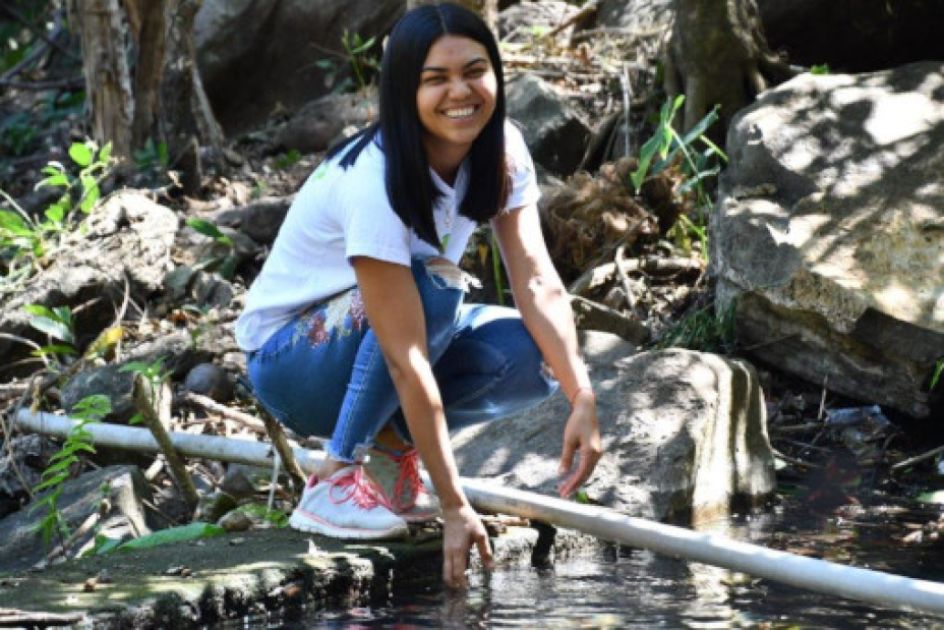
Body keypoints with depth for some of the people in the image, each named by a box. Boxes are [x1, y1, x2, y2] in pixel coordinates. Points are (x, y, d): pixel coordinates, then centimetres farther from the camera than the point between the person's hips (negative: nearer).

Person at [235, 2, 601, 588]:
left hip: (375, 343, 6)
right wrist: (455, 508, -36)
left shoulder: (502, 150, -10)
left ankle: (391, 444, 1)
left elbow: (539, 283, -17)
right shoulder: (373, 181, -31)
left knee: (537, 354, -19)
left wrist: (583, 398, -32)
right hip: (289, 361, -6)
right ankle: (336, 479, -21)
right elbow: (406, 357, -35)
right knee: (431, 288, -34)